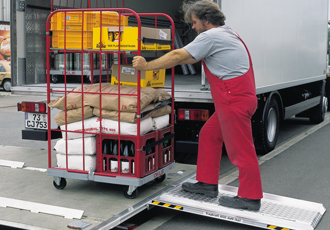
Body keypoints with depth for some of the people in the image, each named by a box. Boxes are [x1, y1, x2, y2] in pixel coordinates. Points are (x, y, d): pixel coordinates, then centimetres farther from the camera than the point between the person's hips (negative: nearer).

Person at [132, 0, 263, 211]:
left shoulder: (211, 36, -11)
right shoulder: (227, 34, 20)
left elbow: (178, 56, -12)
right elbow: (193, 58, 27)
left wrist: (147, 66, -4)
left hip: (235, 100, -10)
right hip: (236, 98, 10)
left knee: (240, 148, -3)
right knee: (209, 136, 16)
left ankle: (250, 197, 6)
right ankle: (207, 183, 23)